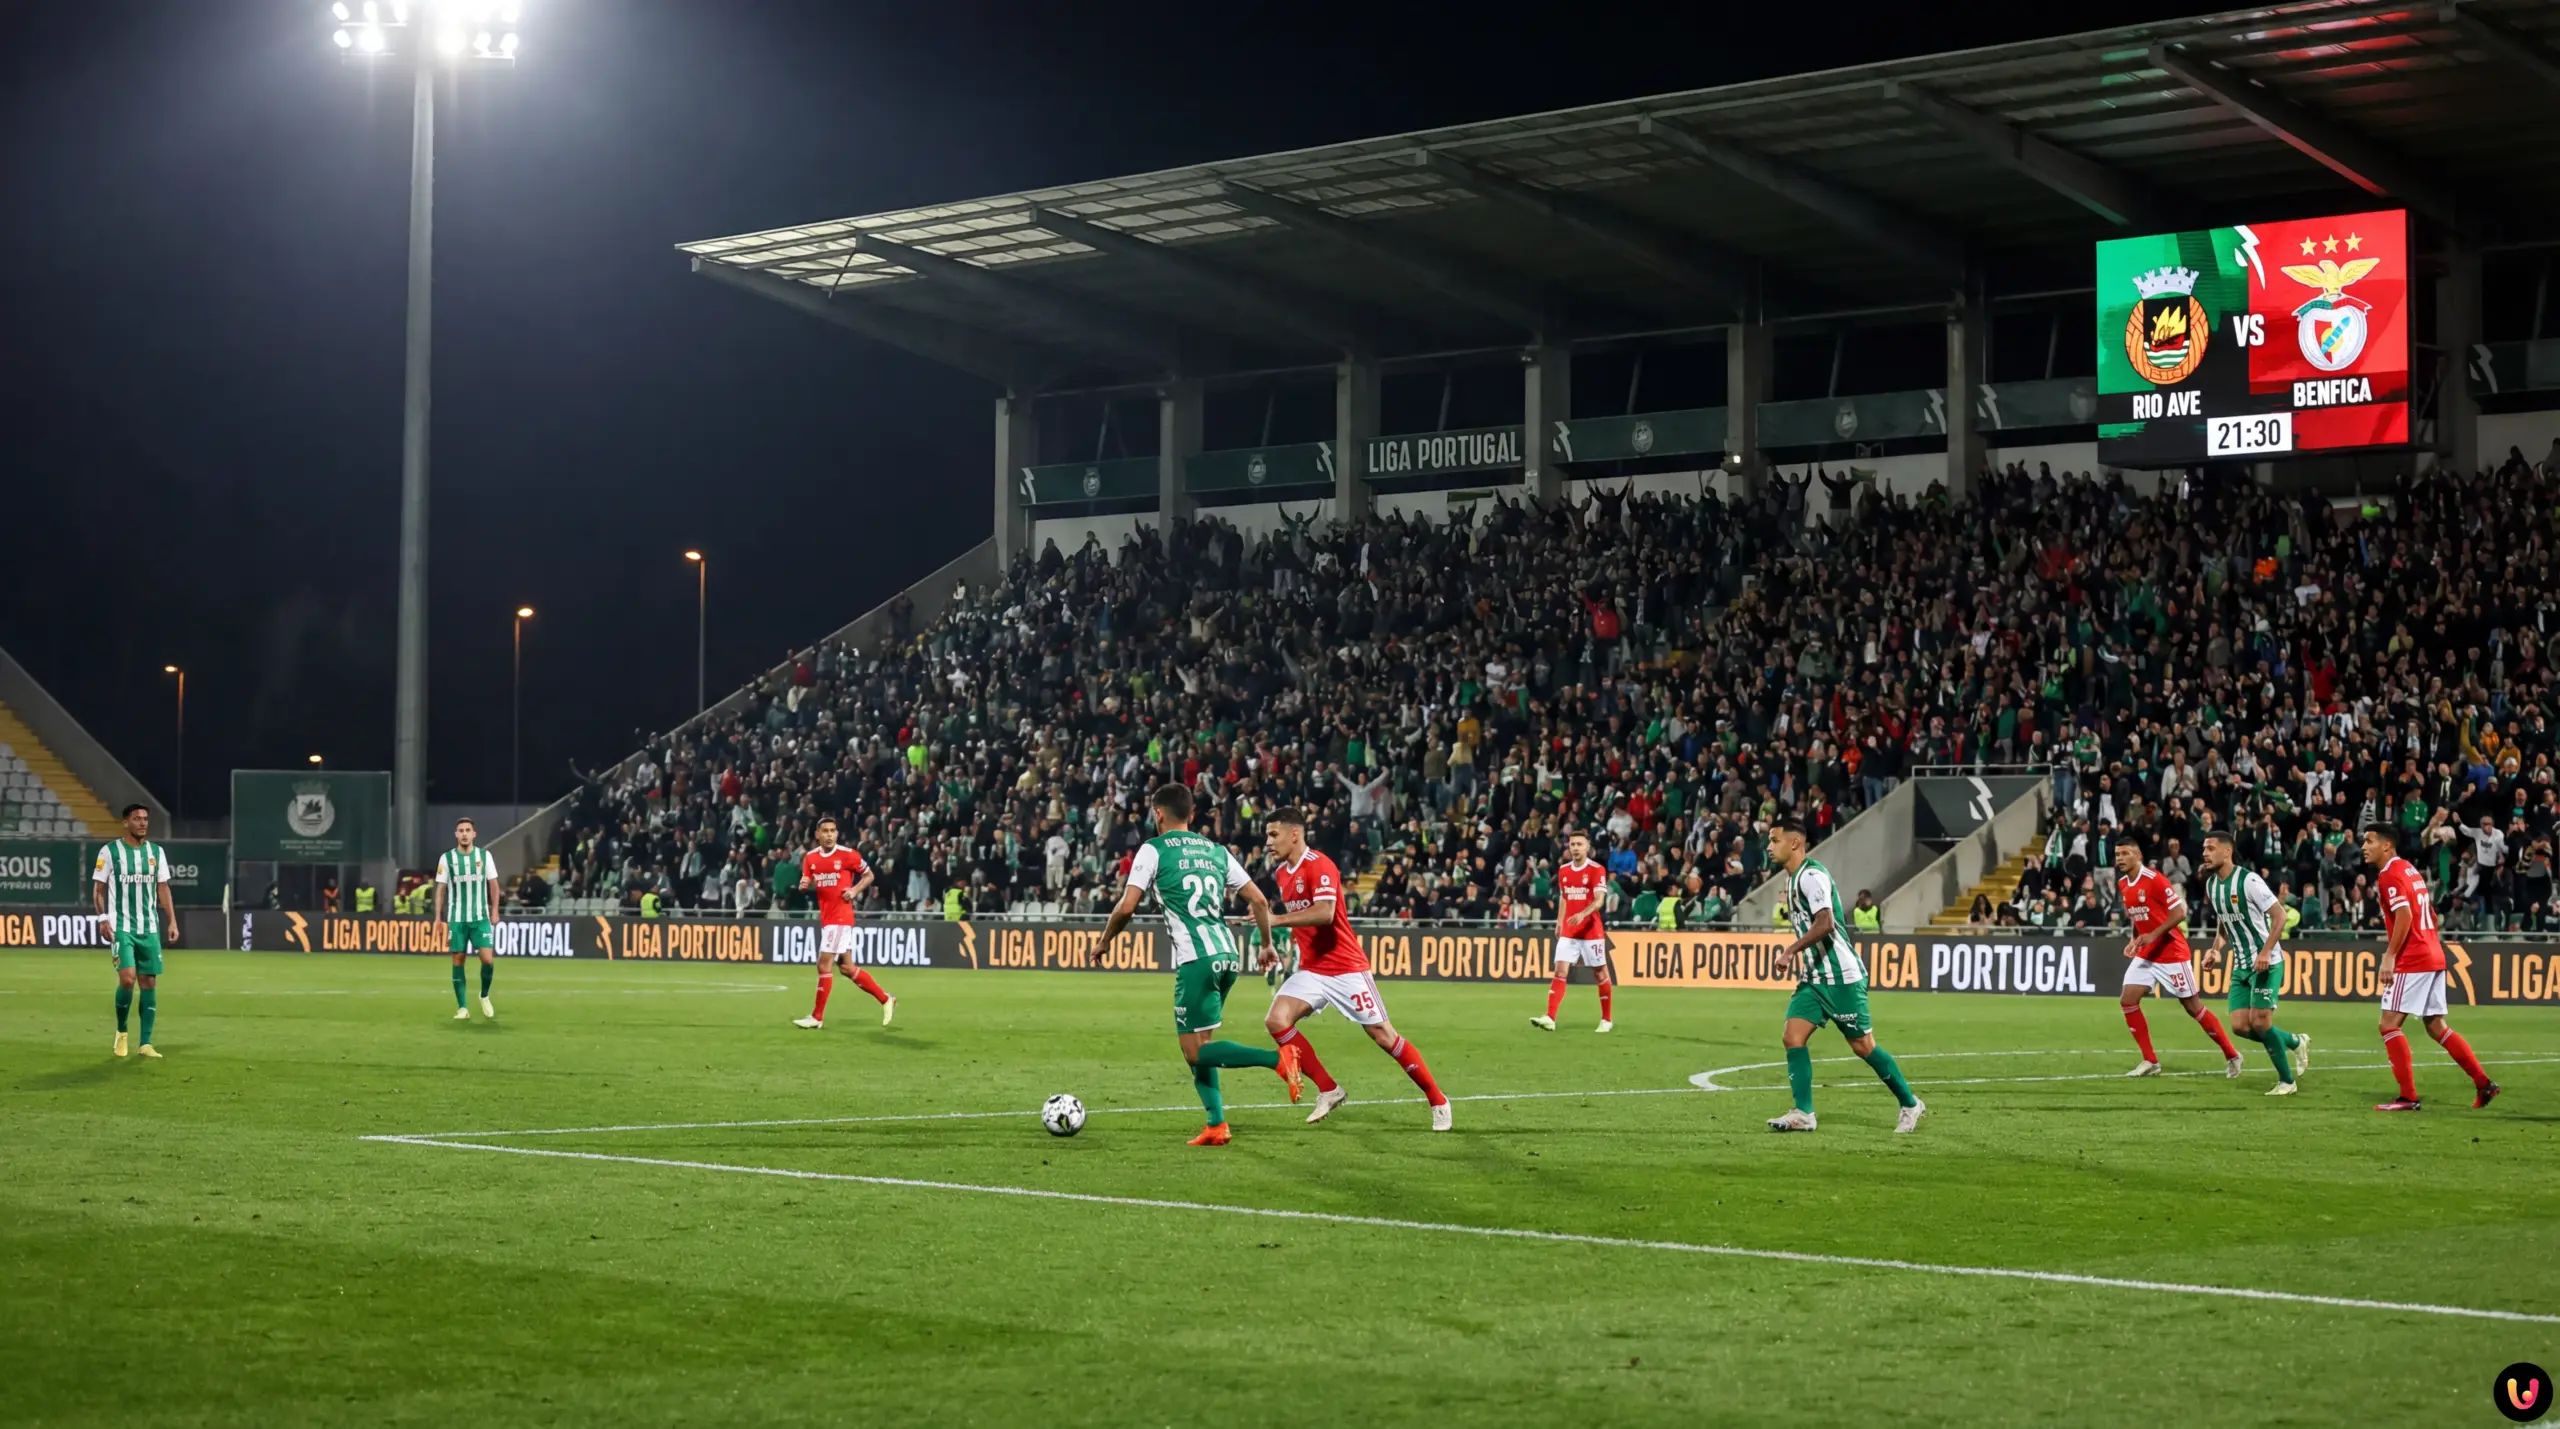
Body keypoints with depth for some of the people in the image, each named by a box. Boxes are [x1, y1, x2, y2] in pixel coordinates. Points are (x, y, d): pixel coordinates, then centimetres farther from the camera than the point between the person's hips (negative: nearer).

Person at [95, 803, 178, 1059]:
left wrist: (172, 921, 3)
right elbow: (98, 888, 1)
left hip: (149, 928, 4)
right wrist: (103, 918, -11)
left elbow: (163, 889, 12)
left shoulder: (156, 852, 9)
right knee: (127, 978, -17)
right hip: (121, 927, -4)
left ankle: (146, 1043, 8)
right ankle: (121, 1031, 7)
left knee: (149, 982, 2)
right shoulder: (110, 851, -3)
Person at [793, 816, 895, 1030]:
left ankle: (817, 1017, -2)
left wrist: (855, 890, -13)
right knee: (847, 967, 11)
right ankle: (885, 999, 24)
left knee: (824, 965, -10)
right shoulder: (811, 857, 6)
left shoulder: (847, 854, -9)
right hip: (826, 917, 7)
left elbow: (868, 875, 3)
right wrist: (804, 885, -9)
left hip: (841, 917, -7)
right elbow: (806, 884, 14)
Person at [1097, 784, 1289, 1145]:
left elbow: (1126, 906, -5)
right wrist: (1266, 944, 27)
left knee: (1195, 1050, -3)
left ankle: (1278, 1058, -22)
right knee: (1197, 1042, 18)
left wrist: (1104, 941, 12)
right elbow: (1259, 900, 14)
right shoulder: (1216, 851, 18)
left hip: (1195, 959, -7)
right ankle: (1217, 1125, 9)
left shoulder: (1154, 850, 2)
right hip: (1228, 955, 7)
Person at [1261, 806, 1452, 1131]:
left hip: (1345, 967, -8)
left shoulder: (1319, 866, -17)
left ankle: (1438, 1101, 9)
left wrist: (1276, 920, -29)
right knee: (1277, 1021, -13)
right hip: (1310, 969, 8)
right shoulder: (1281, 873, 10)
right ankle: (1329, 1091, -1)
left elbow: (1324, 913, -31)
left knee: (1383, 1035, -5)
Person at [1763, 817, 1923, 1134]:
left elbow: (1825, 923, -30)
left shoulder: (1811, 875, -17)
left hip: (1840, 977, -9)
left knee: (1863, 1046, 0)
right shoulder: (1794, 879, 14)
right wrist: (1798, 959, 24)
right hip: (1813, 978, 9)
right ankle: (1803, 1114, -7)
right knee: (1792, 1036, -6)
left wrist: (1791, 951, -30)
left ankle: (1910, 1105, 16)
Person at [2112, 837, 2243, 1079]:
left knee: (2192, 1006, 0)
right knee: (2128, 1000, -6)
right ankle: (2150, 1061, 2)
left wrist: (2153, 935, -27)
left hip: (2172, 954, -7)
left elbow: (2179, 913, -20)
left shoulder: (2154, 879, -18)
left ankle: (2231, 1055, 15)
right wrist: (2134, 940, 4)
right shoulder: (2122, 885, 6)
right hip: (2145, 955, 7)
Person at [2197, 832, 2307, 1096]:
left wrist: (2265, 953, -25)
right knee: (2240, 1026, 0)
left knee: (2260, 1022, -12)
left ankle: (2286, 1081, 4)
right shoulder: (2211, 884, 8)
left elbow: (2279, 915, -17)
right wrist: (2216, 949, 3)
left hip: (2266, 962, -8)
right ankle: (2295, 1043, 23)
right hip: (2241, 965, 8)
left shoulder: (2248, 880, -17)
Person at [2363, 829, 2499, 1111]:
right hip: (2434, 957, 10)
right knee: (2436, 1027, 13)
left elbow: (2404, 915, -22)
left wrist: (2390, 955, -20)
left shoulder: (2390, 875, -10)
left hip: (2412, 961, -10)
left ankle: (2408, 1096, -9)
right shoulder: (2409, 870, 19)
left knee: (2389, 1024, -7)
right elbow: (2431, 916, 23)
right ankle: (2484, 1084, 12)